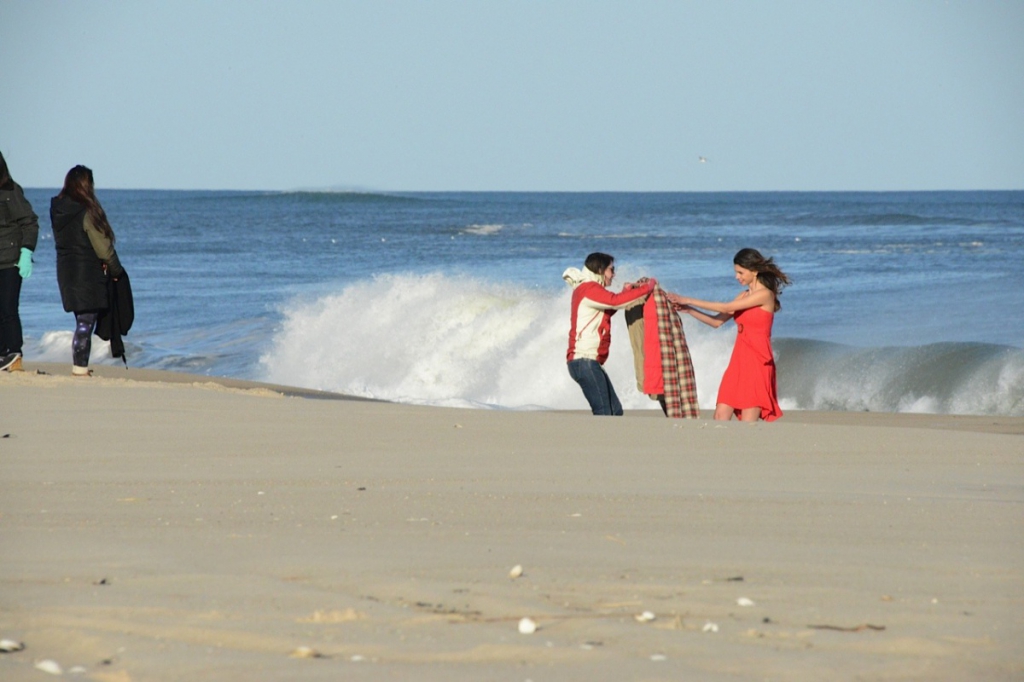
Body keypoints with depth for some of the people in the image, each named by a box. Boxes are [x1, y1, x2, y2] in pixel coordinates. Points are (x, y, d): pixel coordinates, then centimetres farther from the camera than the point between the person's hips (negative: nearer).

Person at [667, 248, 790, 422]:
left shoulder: (765, 295, -10)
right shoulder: (744, 296, 15)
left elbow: (726, 308, -14)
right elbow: (717, 321, 15)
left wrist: (689, 301, -11)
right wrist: (689, 310, 3)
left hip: (757, 363, -8)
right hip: (738, 362, 8)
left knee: (748, 425, -9)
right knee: (721, 416, -1)